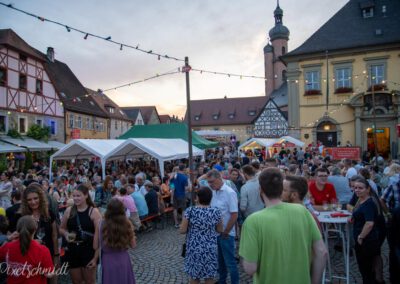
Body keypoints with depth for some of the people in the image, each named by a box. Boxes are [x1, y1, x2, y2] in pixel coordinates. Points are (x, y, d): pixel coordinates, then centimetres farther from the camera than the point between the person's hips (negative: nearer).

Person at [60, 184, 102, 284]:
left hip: (88, 250, -3)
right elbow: (61, 229, 13)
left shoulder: (93, 212, -11)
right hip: (72, 250, 3)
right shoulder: (69, 211, -1)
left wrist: (96, 256, -16)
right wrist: (66, 234, -11)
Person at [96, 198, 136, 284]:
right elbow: (133, 245, -2)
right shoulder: (127, 223, -12)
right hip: (124, 260, 1)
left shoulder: (101, 225, -15)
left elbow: (95, 246, -5)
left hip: (108, 262, 0)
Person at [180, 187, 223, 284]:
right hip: (210, 249, 1)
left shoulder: (190, 211, -14)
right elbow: (220, 230, 1)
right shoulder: (216, 212, -11)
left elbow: (182, 230, -11)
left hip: (194, 249, -1)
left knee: (194, 276, 17)